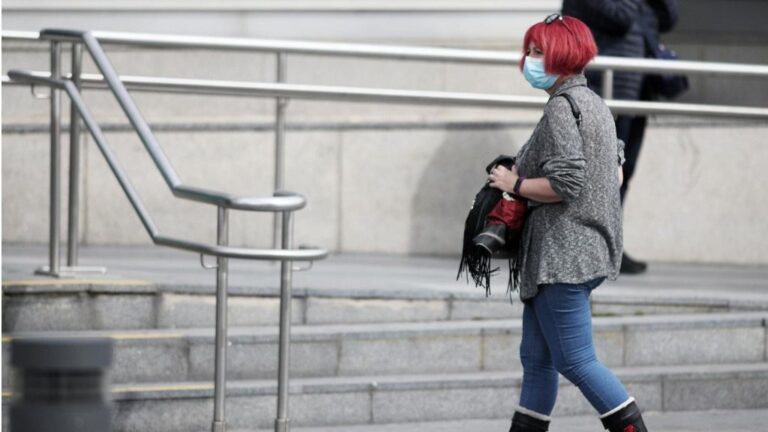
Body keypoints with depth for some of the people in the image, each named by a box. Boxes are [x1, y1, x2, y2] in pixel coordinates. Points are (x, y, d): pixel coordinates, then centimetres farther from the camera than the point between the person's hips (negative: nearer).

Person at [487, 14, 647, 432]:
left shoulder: (562, 107, -16)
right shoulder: (594, 103, 15)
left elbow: (564, 183, -24)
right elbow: (616, 174, 23)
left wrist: (514, 184, -9)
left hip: (561, 254, -10)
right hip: (587, 250, 10)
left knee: (576, 361, -6)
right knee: (537, 358, 13)